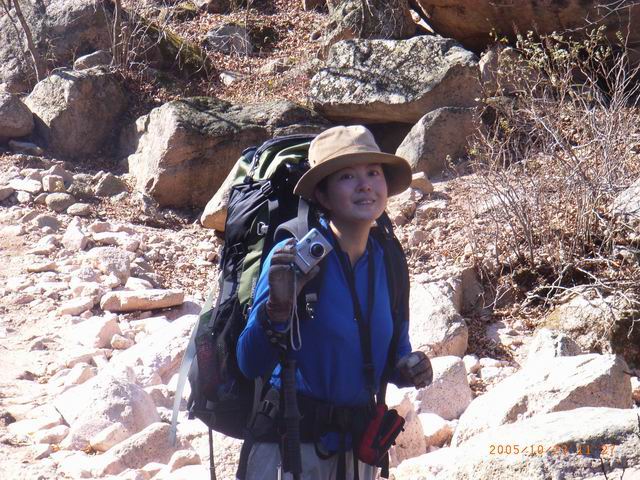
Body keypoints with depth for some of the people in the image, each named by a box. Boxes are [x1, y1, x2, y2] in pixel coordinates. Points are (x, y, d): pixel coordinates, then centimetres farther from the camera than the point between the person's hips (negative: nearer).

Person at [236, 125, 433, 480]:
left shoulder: (387, 262, 2)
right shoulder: (294, 257, -14)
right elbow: (251, 364, -16)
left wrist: (406, 369, -6)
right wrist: (277, 308, -32)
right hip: (290, 448, -5)